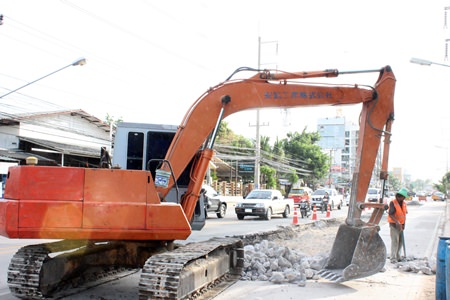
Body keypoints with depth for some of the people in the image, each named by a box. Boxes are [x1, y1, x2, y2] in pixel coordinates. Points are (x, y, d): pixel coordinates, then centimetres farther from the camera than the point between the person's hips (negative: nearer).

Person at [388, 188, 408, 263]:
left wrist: (403, 224, 4)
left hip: (401, 225, 7)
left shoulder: (404, 203, 7)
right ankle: (393, 258, -8)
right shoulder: (393, 203, -15)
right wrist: (397, 222, -36)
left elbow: (404, 213, 12)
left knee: (401, 241, 11)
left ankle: (397, 256, 24)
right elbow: (391, 214, -24)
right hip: (393, 225, -7)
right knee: (395, 240, -10)